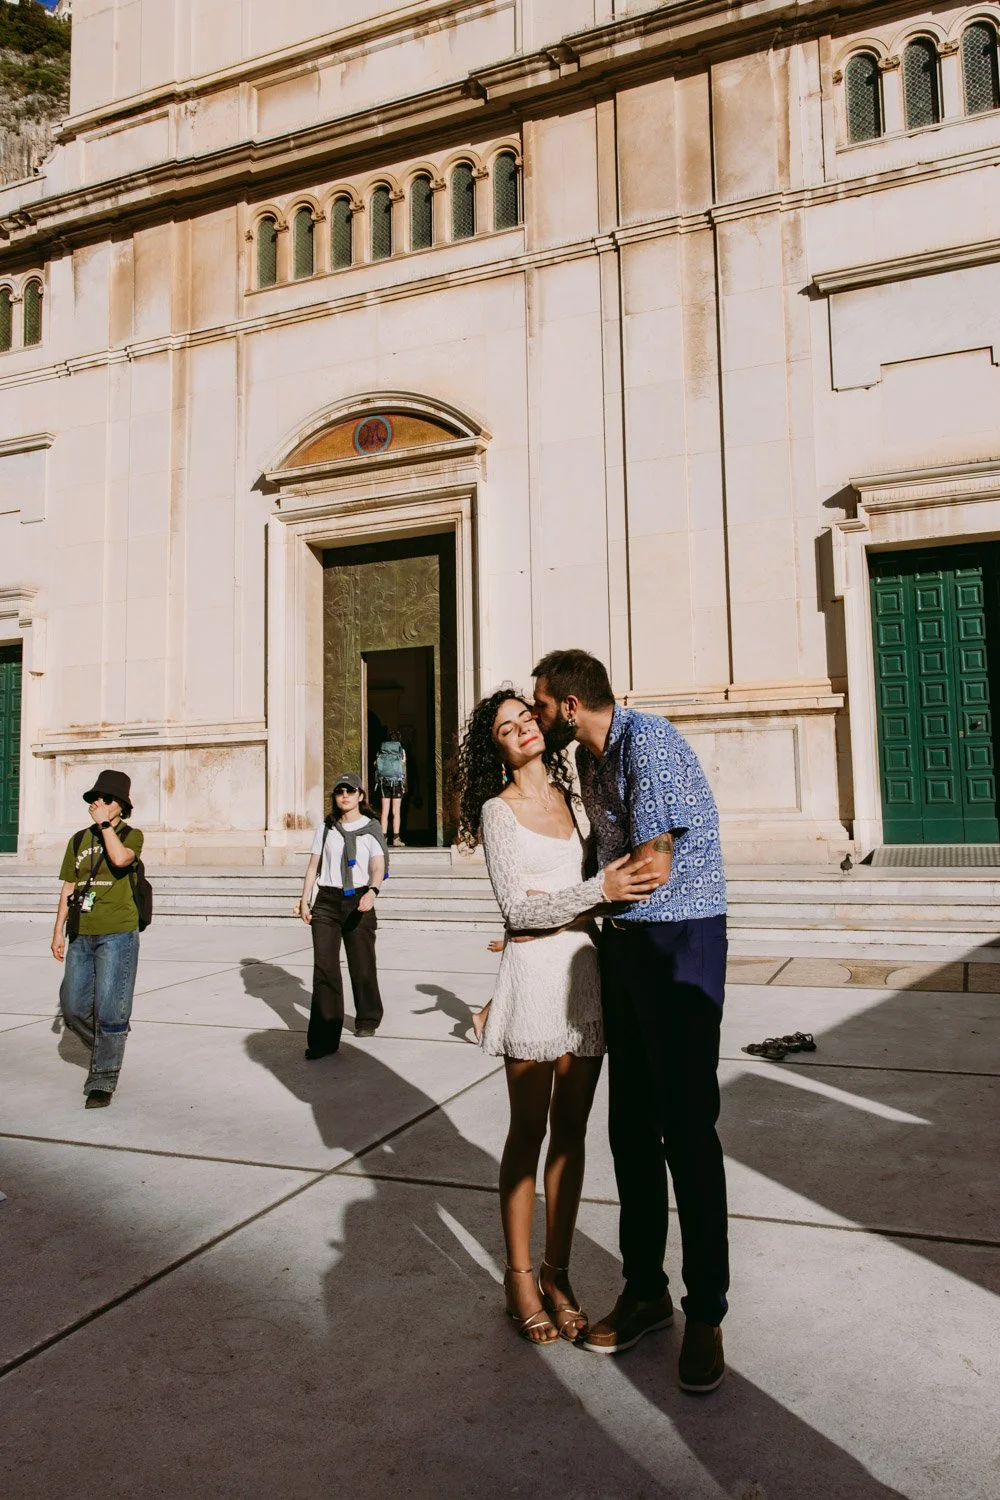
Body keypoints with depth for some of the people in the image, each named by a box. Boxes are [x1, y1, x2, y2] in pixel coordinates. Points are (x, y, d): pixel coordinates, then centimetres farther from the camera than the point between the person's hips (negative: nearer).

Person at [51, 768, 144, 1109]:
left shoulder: (131, 835, -1)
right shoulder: (79, 840, 12)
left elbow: (120, 859, -24)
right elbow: (68, 888, 16)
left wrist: (105, 823, -15)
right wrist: (59, 931, 14)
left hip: (117, 934, -5)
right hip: (81, 936, 5)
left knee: (109, 1010, -5)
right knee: (72, 1006, 8)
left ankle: (103, 1082, 6)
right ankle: (104, 1050, 34)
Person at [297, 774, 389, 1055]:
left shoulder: (371, 829, 3)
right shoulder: (326, 829, 11)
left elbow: (378, 867, -9)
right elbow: (313, 866, 12)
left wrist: (372, 891, -27)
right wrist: (304, 900, 5)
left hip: (358, 900, -1)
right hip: (326, 900, 1)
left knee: (362, 965, 6)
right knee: (324, 966, -8)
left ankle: (368, 1019, 31)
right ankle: (323, 1039, -8)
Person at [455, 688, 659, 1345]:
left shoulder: (567, 793, 12)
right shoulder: (498, 811, -4)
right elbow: (517, 905, -13)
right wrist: (597, 890, -21)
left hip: (584, 968, 5)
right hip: (533, 969, -5)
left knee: (571, 1127, 10)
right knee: (529, 1130, 5)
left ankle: (557, 1274, 24)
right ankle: (519, 1277, 20)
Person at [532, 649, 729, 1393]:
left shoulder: (647, 740, -16)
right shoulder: (590, 758, 12)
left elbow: (652, 869, -18)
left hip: (681, 940, -8)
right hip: (624, 941, 9)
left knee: (687, 1127, -2)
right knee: (631, 1125, 12)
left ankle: (706, 1313, 14)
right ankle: (645, 1289, 27)